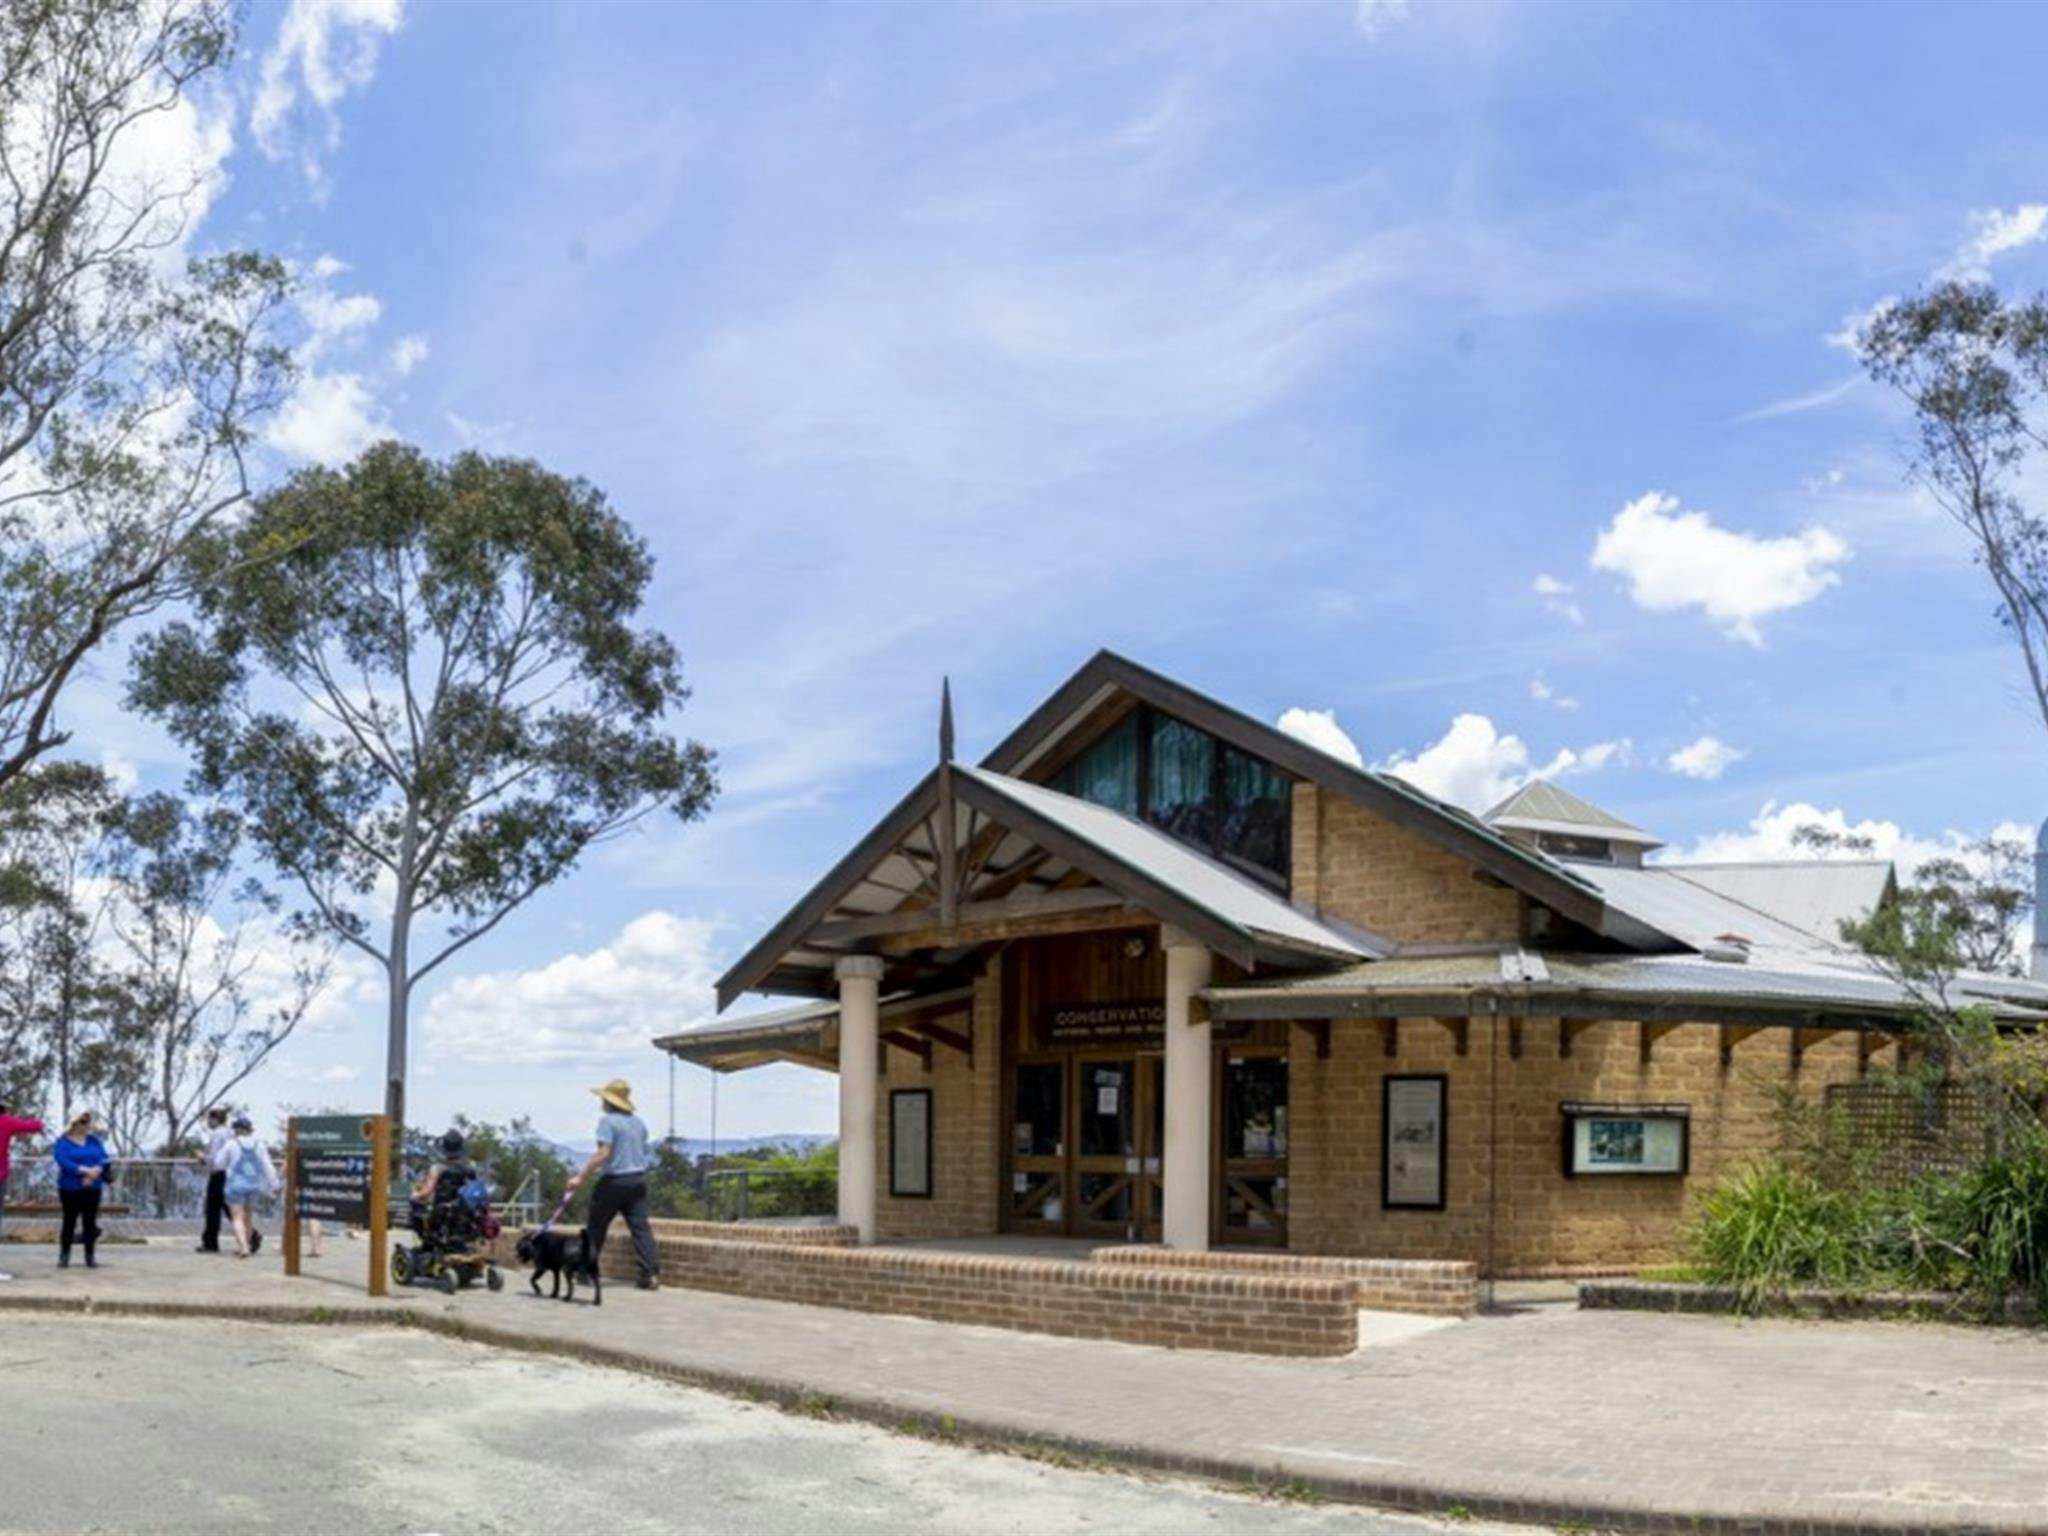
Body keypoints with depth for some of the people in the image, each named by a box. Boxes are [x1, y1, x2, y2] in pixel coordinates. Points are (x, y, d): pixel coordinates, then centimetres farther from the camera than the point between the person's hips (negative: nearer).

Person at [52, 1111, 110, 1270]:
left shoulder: (94, 1141, 12)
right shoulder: (62, 1142, -2)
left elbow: (104, 1159, 1)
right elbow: (64, 1162, -18)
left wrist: (95, 1172, -20)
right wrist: (85, 1170, -27)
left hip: (92, 1188, 4)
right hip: (70, 1188, -4)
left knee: (90, 1222, 3)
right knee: (69, 1221, -2)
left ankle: (90, 1257, 8)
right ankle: (64, 1256, 6)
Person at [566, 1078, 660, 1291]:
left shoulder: (608, 1121, -11)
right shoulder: (638, 1122, 12)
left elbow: (603, 1153, -20)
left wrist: (581, 1176, -18)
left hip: (614, 1181, -6)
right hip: (638, 1180, 6)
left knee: (595, 1226, 9)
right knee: (640, 1227, 2)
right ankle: (651, 1274, -8)